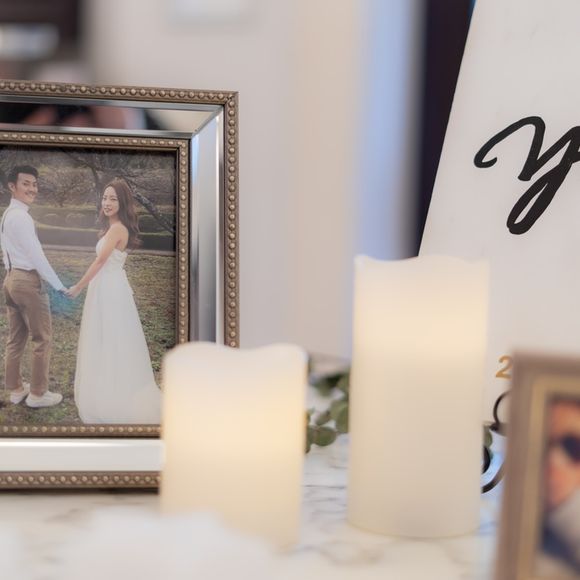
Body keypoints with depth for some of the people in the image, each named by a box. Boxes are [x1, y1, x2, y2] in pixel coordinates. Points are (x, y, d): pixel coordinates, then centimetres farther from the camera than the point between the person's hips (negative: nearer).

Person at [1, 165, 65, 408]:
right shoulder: (21, 216, -17)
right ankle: (37, 394, 7)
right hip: (27, 280, -10)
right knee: (42, 338, 1)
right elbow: (36, 256, -20)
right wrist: (59, 285, -15)